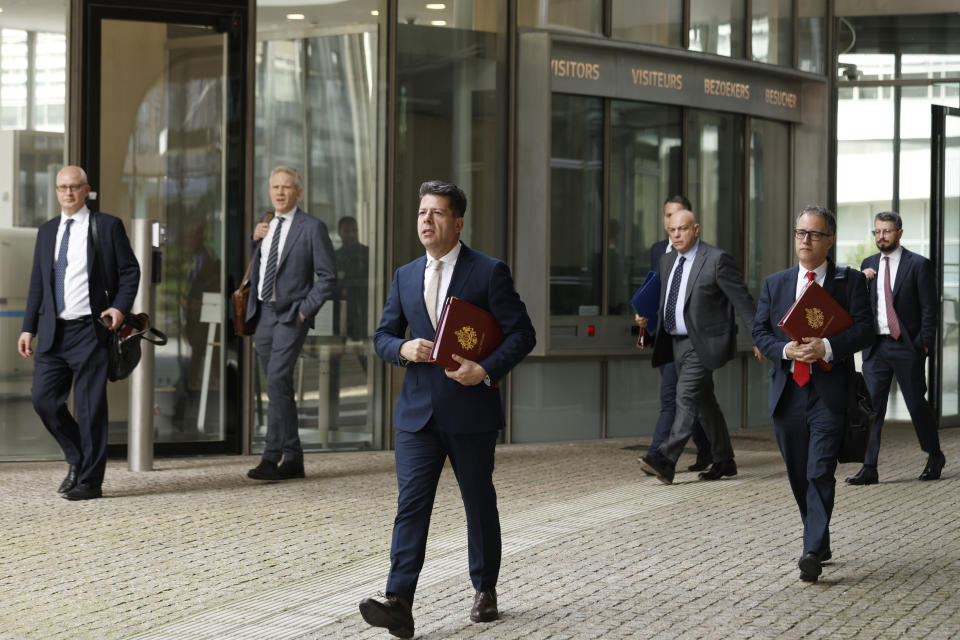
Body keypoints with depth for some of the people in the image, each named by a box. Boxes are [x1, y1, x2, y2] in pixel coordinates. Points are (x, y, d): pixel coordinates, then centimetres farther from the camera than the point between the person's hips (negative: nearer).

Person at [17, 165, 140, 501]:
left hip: (90, 331, -5)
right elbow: (37, 282, 17)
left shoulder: (107, 226, 2)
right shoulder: (47, 231, 15)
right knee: (44, 399, 0)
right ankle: (78, 459, 21)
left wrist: (121, 307, -12)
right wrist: (29, 328, 11)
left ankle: (90, 480, 6)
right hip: (53, 331, 5)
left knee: (90, 406, -3)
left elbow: (130, 270, 3)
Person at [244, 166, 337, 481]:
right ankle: (293, 461, 15)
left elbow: (328, 277, -5)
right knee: (279, 388, 9)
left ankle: (271, 458, -18)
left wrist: (304, 311, -13)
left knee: (277, 381, -19)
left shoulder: (312, 228, -4)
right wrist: (255, 240, 7)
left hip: (291, 315, -7)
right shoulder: (265, 228, 15)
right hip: (262, 314, 7)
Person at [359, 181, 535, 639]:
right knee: (411, 502, -8)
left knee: (479, 503, 11)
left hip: (471, 410, -3)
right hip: (418, 411, 3)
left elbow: (522, 333, -5)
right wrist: (403, 349, -9)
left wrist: (486, 369, -18)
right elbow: (383, 335, 14)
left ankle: (485, 591, 28)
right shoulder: (405, 276, 10)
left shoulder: (489, 272, -4)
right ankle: (399, 603, -16)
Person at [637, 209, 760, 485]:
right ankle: (724, 462, 23)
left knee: (687, 397, -15)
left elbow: (742, 300, -10)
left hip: (702, 343, -8)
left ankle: (665, 460, -21)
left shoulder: (716, 259, -11)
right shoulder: (667, 261, 12)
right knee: (703, 401, 14)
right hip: (678, 342, 8)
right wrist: (647, 316, 10)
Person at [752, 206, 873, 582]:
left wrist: (827, 348, -19)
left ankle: (813, 552, -15)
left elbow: (864, 329, -5)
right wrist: (785, 349, -11)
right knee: (798, 474, 11)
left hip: (829, 393, -4)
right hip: (787, 392, 5)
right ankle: (820, 543, 26)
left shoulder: (849, 282, 2)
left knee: (820, 473, -13)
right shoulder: (775, 284, 13)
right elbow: (760, 331, 9)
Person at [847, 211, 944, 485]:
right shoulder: (869, 265, 13)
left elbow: (929, 307, -3)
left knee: (917, 405, 4)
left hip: (906, 347, -4)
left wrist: (925, 344, -10)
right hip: (875, 347, 4)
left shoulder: (918, 265, -2)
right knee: (871, 407, -2)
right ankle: (869, 469, -2)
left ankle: (935, 457, 26)